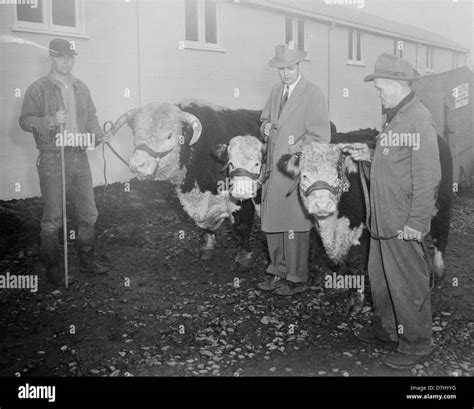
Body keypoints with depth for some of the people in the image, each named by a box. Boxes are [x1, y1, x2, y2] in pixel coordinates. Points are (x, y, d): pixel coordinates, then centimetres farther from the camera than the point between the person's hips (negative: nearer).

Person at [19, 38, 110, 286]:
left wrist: (98, 134, 1)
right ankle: (53, 270, 11)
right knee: (53, 218, -1)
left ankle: (86, 260, 27)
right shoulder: (38, 89, -3)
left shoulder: (81, 88, 14)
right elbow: (25, 121, -7)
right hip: (52, 159, -5)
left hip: (79, 156, 6)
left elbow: (90, 116, 20)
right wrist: (51, 121, -22)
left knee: (89, 213, 11)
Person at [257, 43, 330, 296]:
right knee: (272, 223, 10)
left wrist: (297, 151, -17)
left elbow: (320, 136, -8)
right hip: (273, 168, 7)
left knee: (294, 225, -2)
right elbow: (265, 120, 26)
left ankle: (297, 279, 10)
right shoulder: (276, 91, 15)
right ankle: (278, 272, 24)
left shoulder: (313, 94, -5)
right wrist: (266, 128, 3)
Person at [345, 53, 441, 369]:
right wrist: (370, 156, 8)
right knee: (380, 277, 21)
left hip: (403, 224, -10)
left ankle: (417, 343, 21)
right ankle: (386, 327, 40)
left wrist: (416, 223, -22)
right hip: (383, 220, 10)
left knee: (408, 286, 4)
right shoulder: (395, 117, 13)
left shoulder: (418, 120, -17)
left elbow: (428, 176, -21)